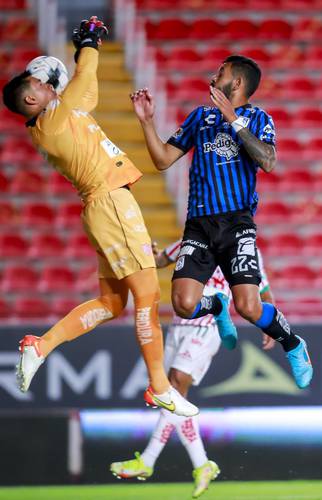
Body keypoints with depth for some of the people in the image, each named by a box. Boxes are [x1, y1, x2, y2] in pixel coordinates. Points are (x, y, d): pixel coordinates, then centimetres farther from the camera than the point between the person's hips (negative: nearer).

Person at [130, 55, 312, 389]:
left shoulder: (257, 119, 6)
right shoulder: (200, 117, 18)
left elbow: (268, 163, -13)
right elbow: (163, 160, 19)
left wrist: (234, 119, -16)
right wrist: (146, 121, 9)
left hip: (237, 223, -3)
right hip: (198, 225, 4)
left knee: (248, 307, -17)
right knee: (184, 304, -15)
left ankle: (293, 346, 12)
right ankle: (215, 307, 21)